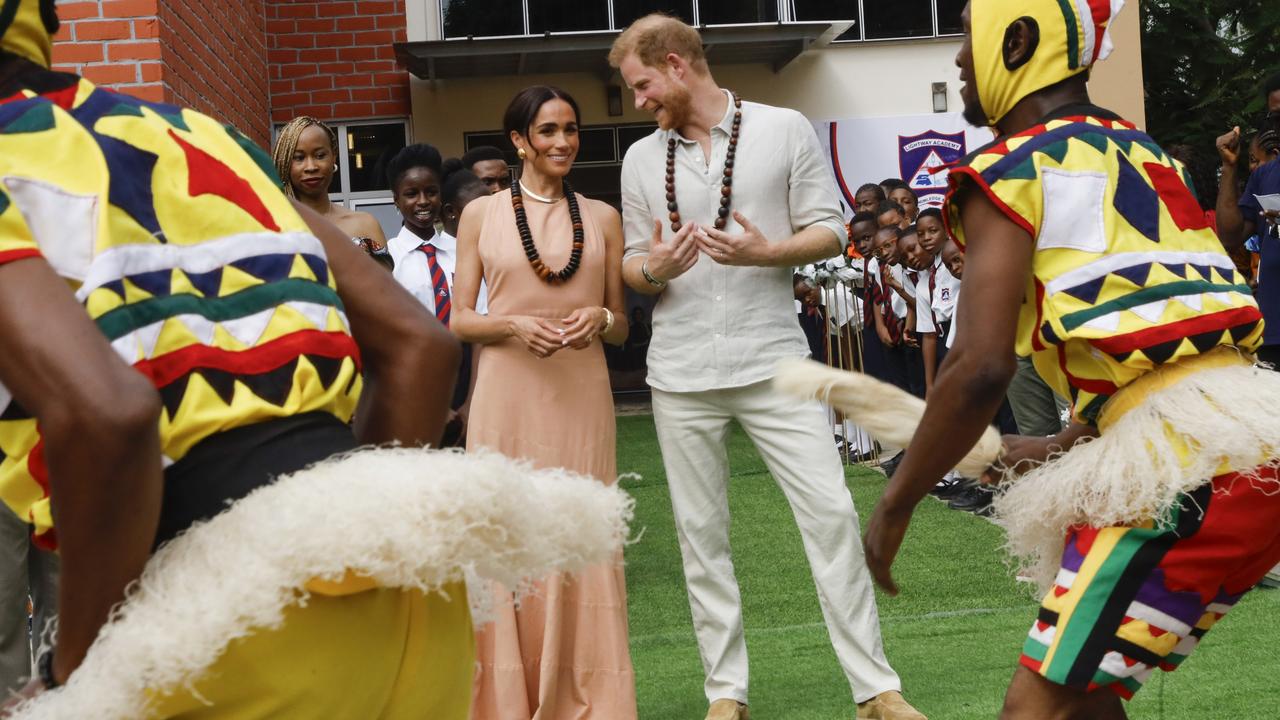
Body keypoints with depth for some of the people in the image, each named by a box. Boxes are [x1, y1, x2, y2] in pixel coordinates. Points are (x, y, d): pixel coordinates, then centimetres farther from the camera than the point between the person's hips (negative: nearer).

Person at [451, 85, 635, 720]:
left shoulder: (602, 217, 10)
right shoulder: (481, 214, 5)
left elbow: (622, 326, 14)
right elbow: (460, 320, 4)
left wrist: (599, 318, -8)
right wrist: (514, 324, -14)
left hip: (581, 397, 1)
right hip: (507, 398, -1)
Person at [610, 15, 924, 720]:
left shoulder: (784, 129, 0)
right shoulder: (641, 159, 9)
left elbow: (830, 231, 1)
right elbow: (633, 264, 13)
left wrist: (767, 252, -18)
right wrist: (655, 268, -11)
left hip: (772, 360, -3)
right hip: (682, 372, 3)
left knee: (830, 512, -6)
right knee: (700, 532, 5)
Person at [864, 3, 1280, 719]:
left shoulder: (1010, 170, -4)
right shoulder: (1139, 151, 21)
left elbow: (981, 370, -15)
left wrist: (896, 504, -3)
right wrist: (1060, 448, 33)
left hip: (1189, 469, -9)